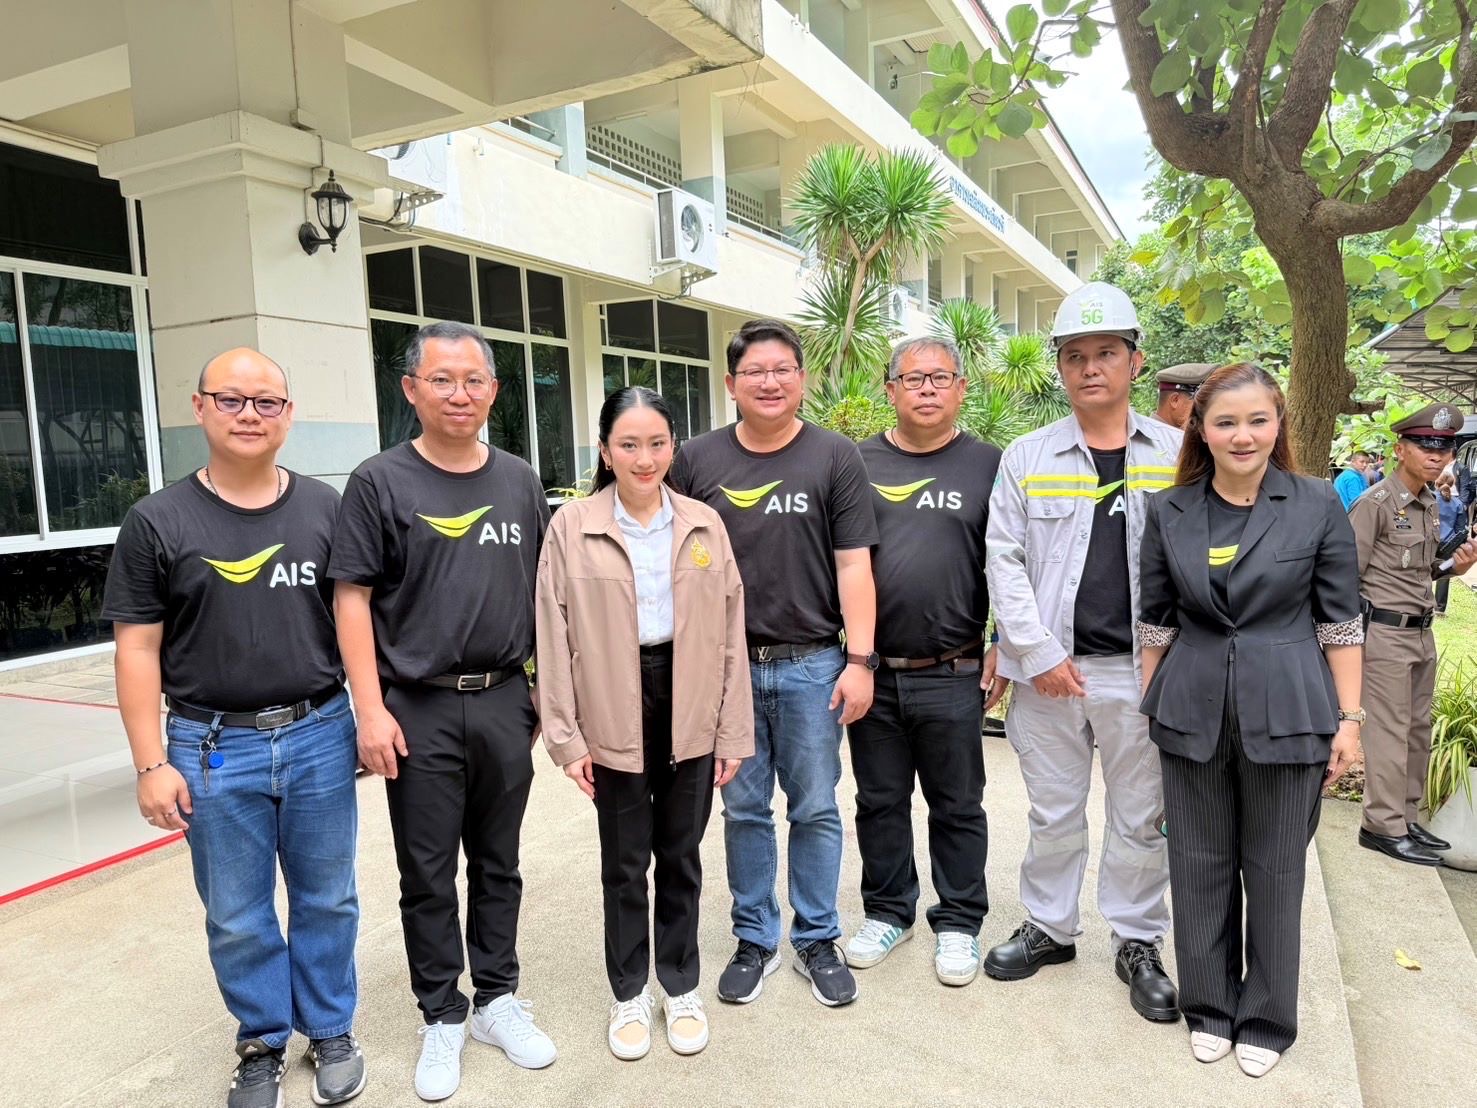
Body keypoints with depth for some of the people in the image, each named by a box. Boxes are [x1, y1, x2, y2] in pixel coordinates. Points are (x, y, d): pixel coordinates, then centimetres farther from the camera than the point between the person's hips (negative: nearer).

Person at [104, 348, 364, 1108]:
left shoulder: (327, 509, 1)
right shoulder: (157, 523, -3)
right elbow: (138, 650, -2)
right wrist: (152, 763, -6)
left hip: (319, 738, 1)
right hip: (213, 748, -1)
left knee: (326, 900, 14)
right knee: (237, 917, 14)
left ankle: (331, 1032, 35)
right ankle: (262, 1044, 36)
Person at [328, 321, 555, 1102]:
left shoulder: (519, 481, 7)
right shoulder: (379, 482, -4)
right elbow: (352, 599, -6)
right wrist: (370, 709, -11)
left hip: (505, 702, 3)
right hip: (419, 711, -3)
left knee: (498, 864, 15)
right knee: (428, 876, 9)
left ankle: (498, 999, 32)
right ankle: (441, 1018, 27)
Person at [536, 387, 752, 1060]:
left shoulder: (704, 525, 1)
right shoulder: (572, 527, -5)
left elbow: (731, 632, 2)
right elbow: (555, 638, -4)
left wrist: (734, 732, 0)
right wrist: (566, 736, -7)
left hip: (691, 711, 2)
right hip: (614, 717, -1)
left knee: (681, 855, 15)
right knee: (625, 861, 12)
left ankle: (681, 986, 35)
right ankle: (629, 993, 33)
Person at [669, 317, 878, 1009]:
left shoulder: (835, 458, 0)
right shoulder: (697, 461, 4)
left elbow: (853, 565, -2)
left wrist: (860, 660, -8)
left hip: (811, 665, -1)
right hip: (725, 666, 1)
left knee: (815, 809, 9)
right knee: (744, 810, 12)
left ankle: (817, 940, 27)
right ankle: (755, 939, 28)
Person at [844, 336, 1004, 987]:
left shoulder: (987, 465, 2)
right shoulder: (857, 463, 5)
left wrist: (1004, 650, -2)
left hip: (953, 676, -1)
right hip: (872, 672, 2)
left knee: (957, 807, 12)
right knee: (879, 802, 15)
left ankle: (958, 922, 30)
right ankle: (887, 912, 33)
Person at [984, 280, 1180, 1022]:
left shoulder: (1177, 456, 2)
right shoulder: (1026, 458, 2)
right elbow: (1003, 560, -1)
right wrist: (1040, 654, -8)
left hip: (1141, 671, 0)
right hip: (1049, 669, 0)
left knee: (1142, 818, 12)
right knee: (1054, 813, 14)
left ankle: (1138, 943, 31)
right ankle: (1049, 927, 33)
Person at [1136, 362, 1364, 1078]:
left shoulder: (1319, 506, -3)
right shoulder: (1168, 511, 2)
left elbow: (1339, 622, 0)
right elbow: (1155, 622, 7)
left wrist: (1348, 718, -3)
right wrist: (1149, 712, 7)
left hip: (1287, 713, -1)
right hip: (1191, 714, 2)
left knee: (1275, 869, 10)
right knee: (1199, 865, 12)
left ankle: (1267, 1020, 30)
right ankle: (1209, 1008, 31)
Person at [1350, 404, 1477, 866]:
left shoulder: (1430, 504, 11)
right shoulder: (1375, 503, -14)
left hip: (1421, 633, 8)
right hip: (1386, 635, -8)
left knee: (1418, 729, 14)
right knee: (1389, 732, -4)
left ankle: (1407, 818, 25)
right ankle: (1384, 826, 5)